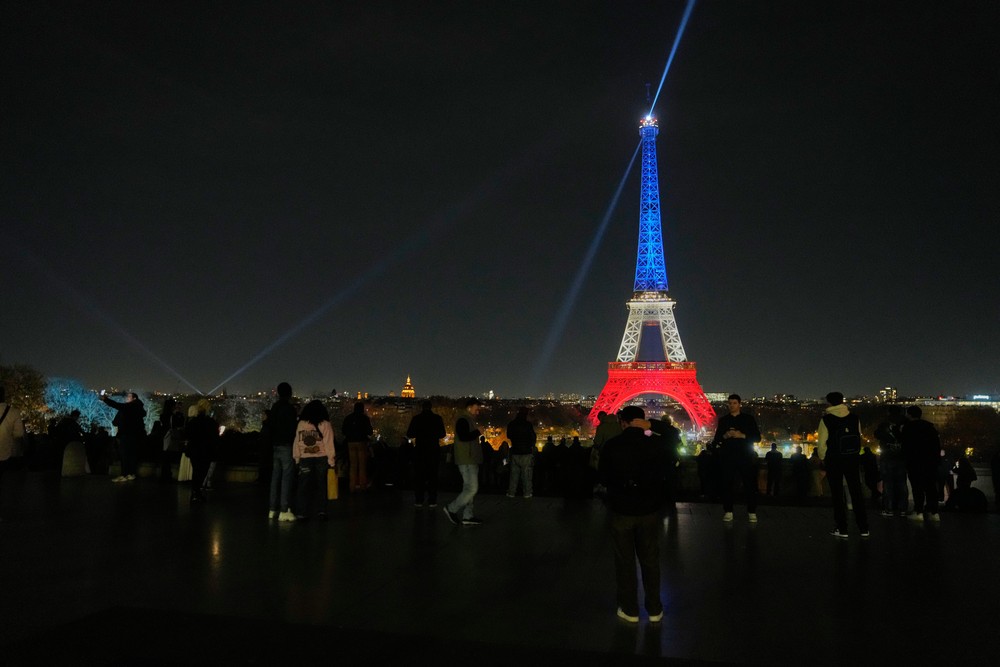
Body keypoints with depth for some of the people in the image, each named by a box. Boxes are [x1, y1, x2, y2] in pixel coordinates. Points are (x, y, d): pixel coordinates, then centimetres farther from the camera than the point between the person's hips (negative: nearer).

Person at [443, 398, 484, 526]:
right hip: (467, 461, -11)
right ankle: (451, 509, -3)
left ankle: (467, 516, 14)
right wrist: (477, 432, -14)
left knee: (470, 488, 11)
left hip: (471, 460, 11)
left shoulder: (469, 420, 20)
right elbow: (463, 437, -27)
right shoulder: (463, 420, -13)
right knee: (472, 489, -11)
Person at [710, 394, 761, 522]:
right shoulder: (723, 420, 12)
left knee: (750, 484, -3)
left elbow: (757, 437, 2)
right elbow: (716, 439, 12)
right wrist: (725, 436, -9)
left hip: (745, 456, -2)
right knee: (726, 484, -1)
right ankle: (728, 512, 6)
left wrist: (742, 435, -12)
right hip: (727, 456, 2)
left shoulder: (748, 418, 7)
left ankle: (752, 512, 4)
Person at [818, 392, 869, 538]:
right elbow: (859, 438, 6)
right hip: (853, 460, 3)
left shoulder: (826, 420, -9)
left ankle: (842, 529, 7)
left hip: (834, 461, -3)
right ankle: (863, 528, 13)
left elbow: (821, 443, -9)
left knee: (837, 494, 5)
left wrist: (823, 458, 6)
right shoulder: (854, 418, 0)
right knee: (856, 493, 11)